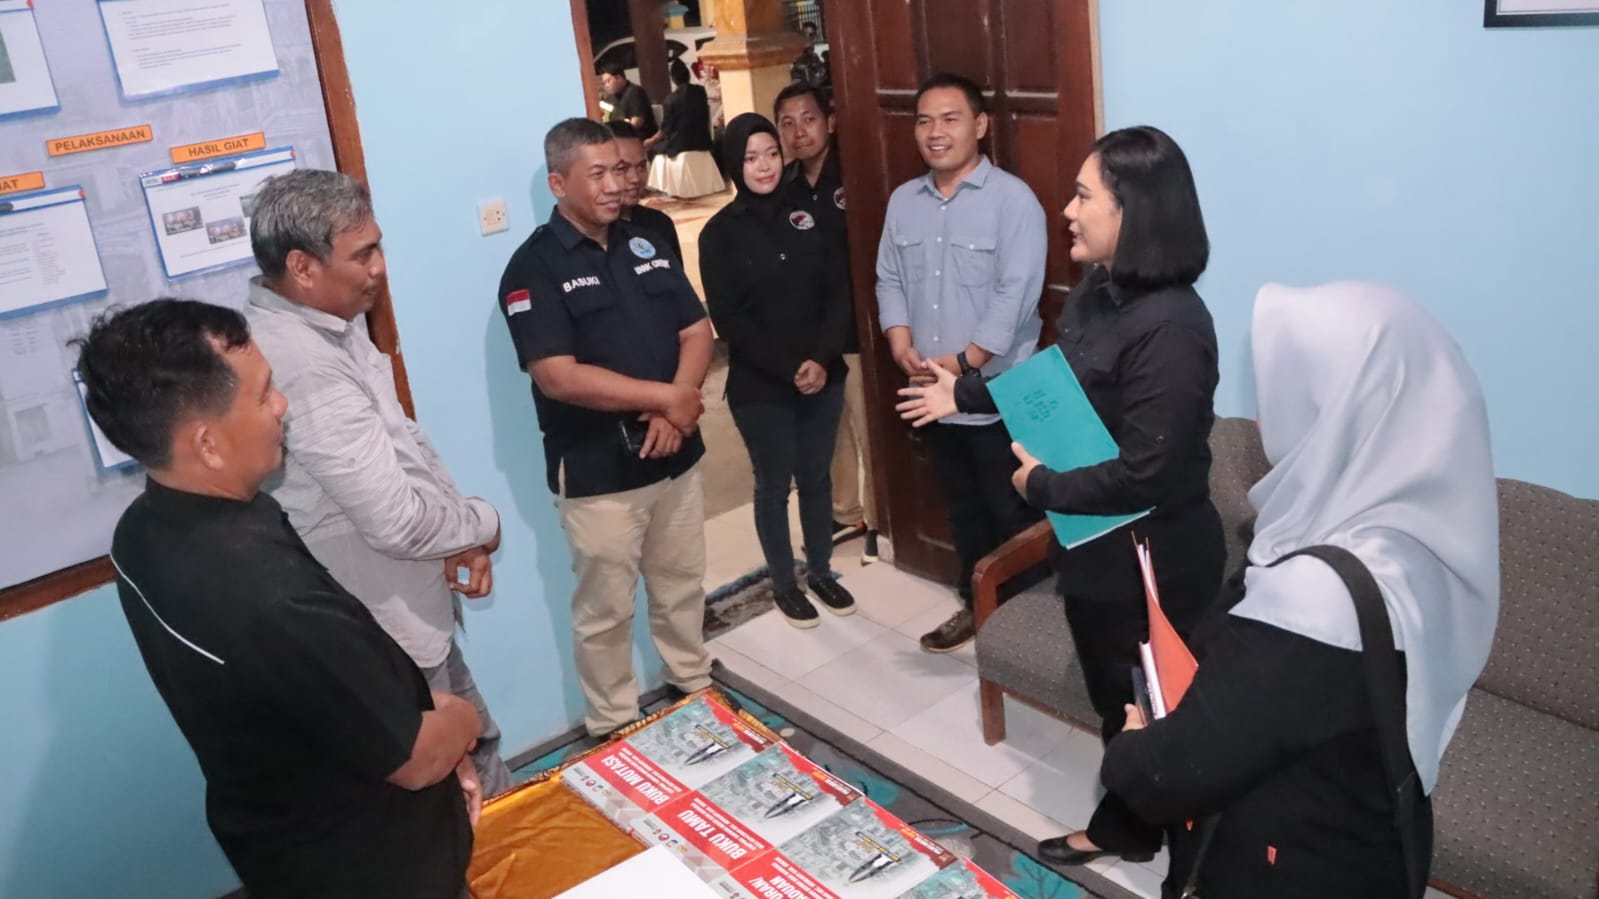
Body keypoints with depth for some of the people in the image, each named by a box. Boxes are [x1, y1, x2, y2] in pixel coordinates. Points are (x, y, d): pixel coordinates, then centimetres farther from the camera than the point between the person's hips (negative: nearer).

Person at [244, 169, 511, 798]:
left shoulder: (324, 328, 2)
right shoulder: (304, 366, -32)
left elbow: (401, 448, 10)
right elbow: (397, 521, -31)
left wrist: (462, 538, -3)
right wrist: (483, 523, -10)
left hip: (410, 618, 10)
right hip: (383, 639, -10)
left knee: (476, 748, 27)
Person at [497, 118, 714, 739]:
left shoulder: (647, 246, 7)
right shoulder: (534, 268, -12)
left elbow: (697, 332, 5)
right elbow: (558, 378, -21)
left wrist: (674, 410, -13)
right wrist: (666, 396, -17)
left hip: (675, 456, 6)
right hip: (597, 472, -5)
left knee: (683, 590, 20)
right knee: (606, 611, 7)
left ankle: (695, 689, 40)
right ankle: (613, 728, 24)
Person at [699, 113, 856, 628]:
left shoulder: (807, 216, 3)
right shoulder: (720, 233, -7)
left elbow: (839, 292, 1)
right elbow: (728, 320, -11)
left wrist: (822, 359, -13)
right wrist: (789, 369, -17)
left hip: (823, 378, 3)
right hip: (759, 387, -3)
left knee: (817, 478, 16)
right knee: (774, 486, 10)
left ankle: (821, 572, 34)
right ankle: (784, 584, 27)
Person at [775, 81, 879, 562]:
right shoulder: (781, 188, 4)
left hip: (854, 331, -5)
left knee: (869, 431, 6)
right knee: (829, 432, 17)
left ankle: (880, 521, 22)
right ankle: (846, 513, 34)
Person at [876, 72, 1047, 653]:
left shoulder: (1013, 199, -12)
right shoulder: (903, 201, 8)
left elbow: (1015, 296, -18)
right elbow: (889, 281, 8)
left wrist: (964, 363, -21)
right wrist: (903, 347, -8)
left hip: (998, 394, -6)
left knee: (1012, 513, 6)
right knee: (963, 508, 19)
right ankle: (975, 604, 34)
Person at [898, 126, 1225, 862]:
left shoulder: (1169, 326, -29)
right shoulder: (1098, 292, 1)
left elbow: (1144, 473, -30)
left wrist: (1042, 486, -18)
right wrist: (965, 395, 24)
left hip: (1150, 561, -9)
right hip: (1096, 547, 9)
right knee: (1115, 700, 25)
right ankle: (1122, 825, 46)